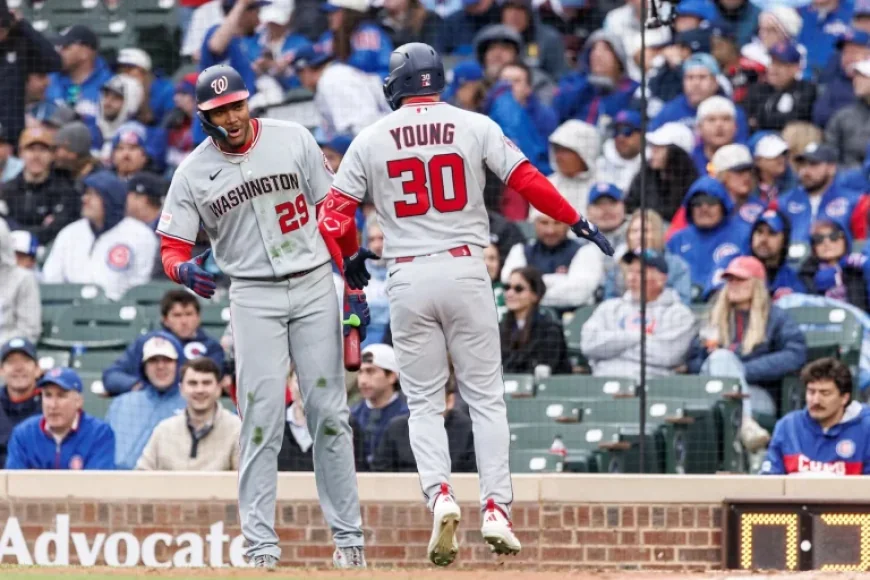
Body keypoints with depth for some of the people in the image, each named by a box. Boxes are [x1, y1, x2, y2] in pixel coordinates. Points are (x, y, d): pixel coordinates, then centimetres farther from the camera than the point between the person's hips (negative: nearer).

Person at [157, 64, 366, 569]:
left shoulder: (294, 140, -1)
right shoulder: (193, 173, -1)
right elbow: (172, 248, 0)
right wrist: (186, 271, -25)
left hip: (314, 286, 0)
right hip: (253, 296, 0)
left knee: (329, 411, 1)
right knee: (262, 419, -7)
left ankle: (348, 536, 7)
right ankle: (262, 546, -4)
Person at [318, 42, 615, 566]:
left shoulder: (371, 140, 4)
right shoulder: (474, 126, 1)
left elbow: (335, 214, 4)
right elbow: (527, 180, -5)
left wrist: (352, 256, 23)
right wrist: (578, 223, 5)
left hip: (407, 278, 0)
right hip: (465, 271, 0)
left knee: (424, 403, 7)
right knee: (486, 396, 7)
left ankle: (439, 494, -16)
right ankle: (496, 508, -4)